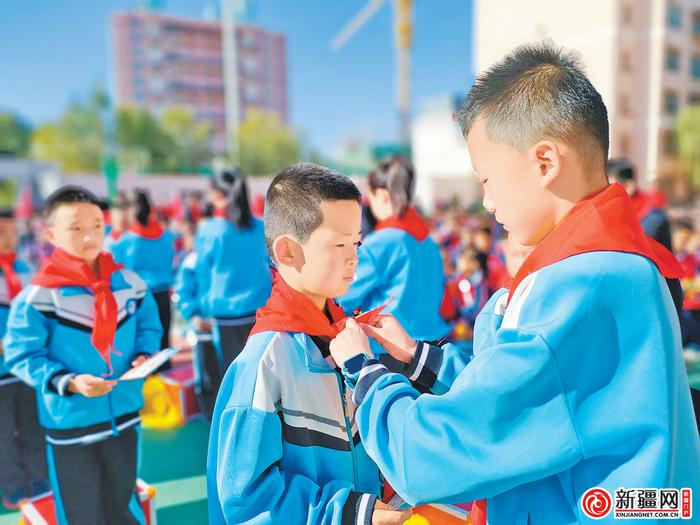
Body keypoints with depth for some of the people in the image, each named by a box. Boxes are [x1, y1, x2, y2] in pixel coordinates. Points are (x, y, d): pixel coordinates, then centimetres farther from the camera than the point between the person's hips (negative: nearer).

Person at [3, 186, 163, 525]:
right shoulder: (36, 297, -17)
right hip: (69, 424, -3)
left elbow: (148, 327, 8)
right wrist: (69, 382, -22)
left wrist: (144, 356, -11)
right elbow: (22, 358, -11)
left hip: (124, 416, 4)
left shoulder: (130, 283, -5)